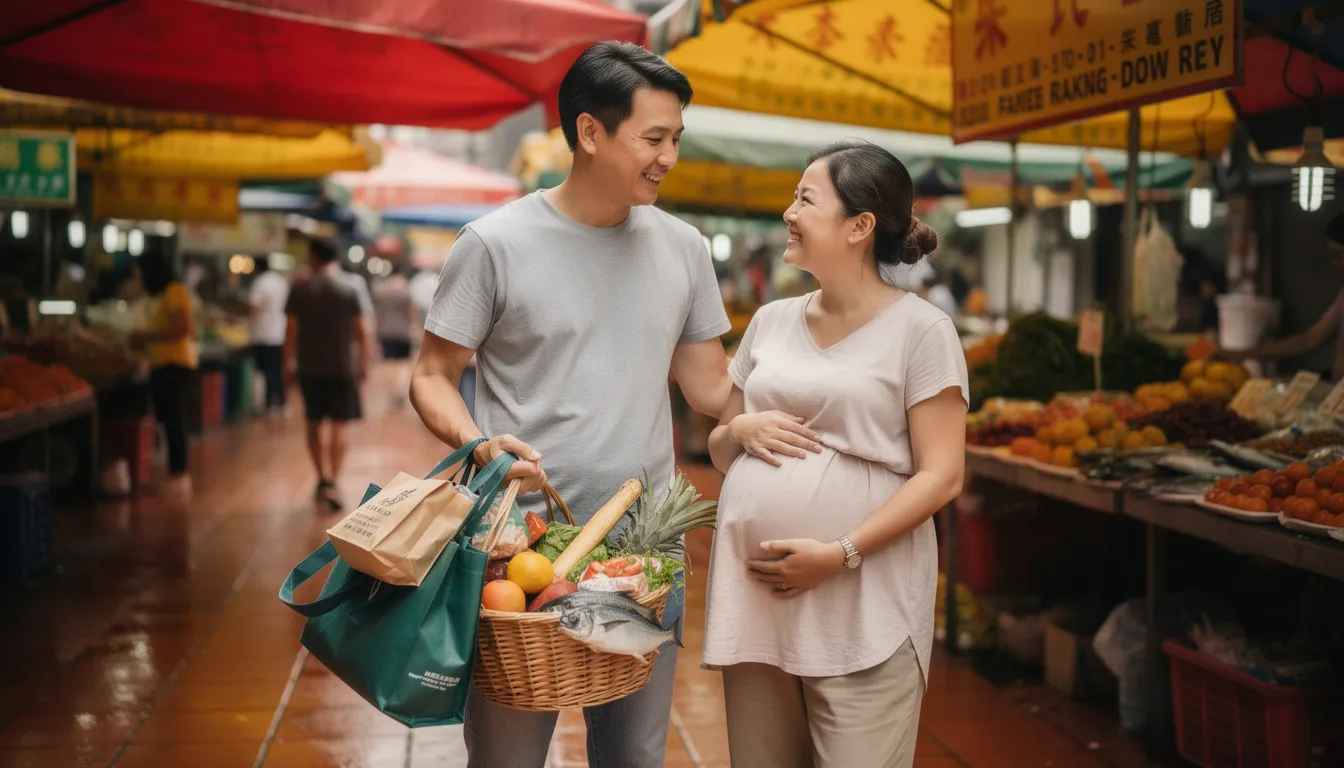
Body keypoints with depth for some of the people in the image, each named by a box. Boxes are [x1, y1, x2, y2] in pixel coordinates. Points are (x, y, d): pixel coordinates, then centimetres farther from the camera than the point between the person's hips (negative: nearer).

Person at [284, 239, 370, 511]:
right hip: (343, 366, -1)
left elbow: (291, 329, -3)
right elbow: (361, 330, -2)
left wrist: (289, 362, 6)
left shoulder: (300, 289, -2)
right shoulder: (348, 289, -3)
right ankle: (332, 482, -6)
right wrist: (363, 363, 8)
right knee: (338, 426, 2)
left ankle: (323, 477, 10)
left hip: (310, 367, 1)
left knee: (315, 424, 15)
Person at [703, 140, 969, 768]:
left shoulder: (920, 329, -3)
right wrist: (741, 430, -3)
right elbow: (718, 451, 21)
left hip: (862, 608, -5)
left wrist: (840, 554, -17)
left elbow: (941, 476, -8)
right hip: (752, 598, 5)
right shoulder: (770, 321, 14)